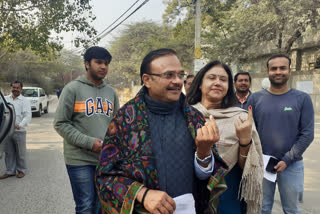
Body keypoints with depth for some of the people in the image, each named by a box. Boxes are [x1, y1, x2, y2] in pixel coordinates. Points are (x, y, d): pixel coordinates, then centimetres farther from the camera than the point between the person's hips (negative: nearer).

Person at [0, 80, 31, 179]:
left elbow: (28, 116, -11)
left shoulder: (24, 101, -2)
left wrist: (20, 125, -27)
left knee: (20, 153, 5)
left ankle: (21, 170, 20)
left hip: (19, 131, -4)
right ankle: (10, 171, 24)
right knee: (8, 153, 11)